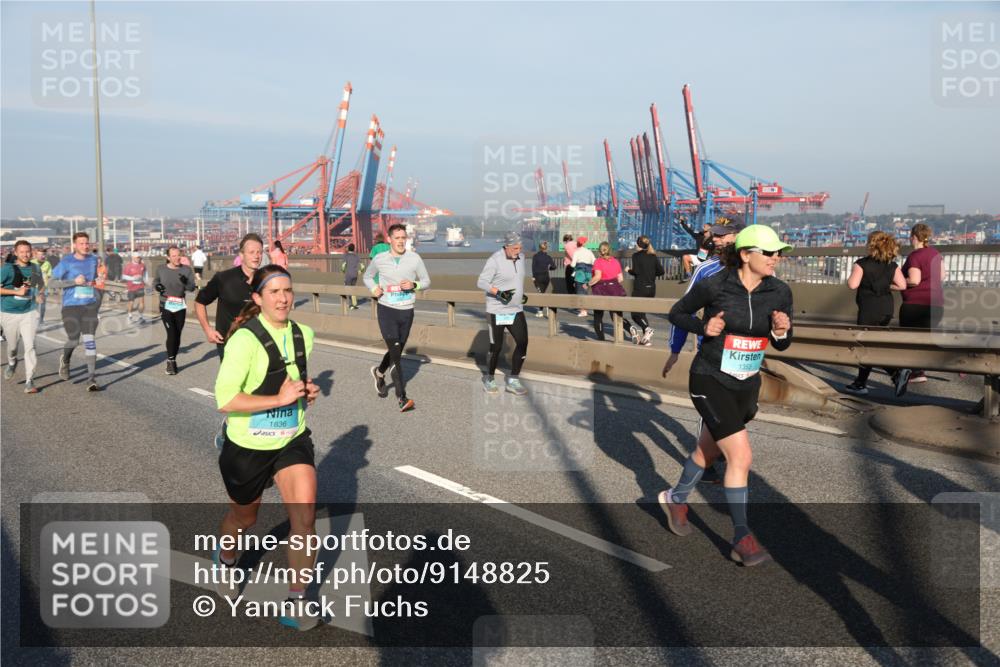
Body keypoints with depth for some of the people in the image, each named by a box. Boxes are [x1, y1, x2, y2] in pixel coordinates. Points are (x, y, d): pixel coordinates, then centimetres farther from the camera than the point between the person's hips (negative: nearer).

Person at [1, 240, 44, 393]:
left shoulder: (35, 268, 3)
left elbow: (41, 283, 23)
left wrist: (41, 294, 4)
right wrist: (17, 292, -20)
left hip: (29, 313, 1)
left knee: (30, 346, -11)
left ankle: (29, 382, -8)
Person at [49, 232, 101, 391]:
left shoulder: (93, 259, 8)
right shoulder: (66, 262, -5)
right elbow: (53, 282, -7)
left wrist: (95, 282, 8)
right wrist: (74, 281, -16)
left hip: (90, 306, 3)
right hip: (71, 306, -3)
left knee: (90, 340, -6)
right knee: (73, 340, -1)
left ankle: (92, 379, -5)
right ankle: (65, 360, 36)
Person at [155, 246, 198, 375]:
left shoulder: (186, 270, -1)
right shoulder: (161, 269, 0)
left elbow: (192, 288, -6)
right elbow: (156, 281, 18)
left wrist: (186, 282, -27)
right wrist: (156, 285, -5)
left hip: (180, 306, 2)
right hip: (166, 306, -2)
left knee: (177, 335, 5)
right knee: (171, 333, -13)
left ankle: (173, 360, 21)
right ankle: (170, 361, 1)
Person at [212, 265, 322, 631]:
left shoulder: (303, 334, -1)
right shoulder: (245, 340, -22)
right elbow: (225, 400, -28)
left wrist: (308, 390, -2)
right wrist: (280, 398, -28)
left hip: (293, 440, 4)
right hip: (247, 447, -4)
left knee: (304, 516, -12)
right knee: (244, 518, 20)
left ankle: (296, 602, 5)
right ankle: (225, 560, 56)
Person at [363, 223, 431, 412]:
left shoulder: (414, 258, -2)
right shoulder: (379, 259, -2)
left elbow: (427, 281, 6)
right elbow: (367, 276, 15)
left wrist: (414, 285, -15)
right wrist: (374, 288, -6)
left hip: (407, 311, 3)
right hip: (386, 310, -3)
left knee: (397, 351, 17)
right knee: (396, 353, -11)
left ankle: (379, 372, 48)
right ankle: (402, 398, -9)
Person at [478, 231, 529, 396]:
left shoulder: (520, 257, 7)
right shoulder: (495, 260, -15)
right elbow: (481, 282, -16)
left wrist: (522, 294, 12)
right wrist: (499, 293, -26)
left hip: (516, 310, 6)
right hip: (497, 311, -6)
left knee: (522, 343, -2)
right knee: (496, 346, 3)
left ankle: (513, 380, 8)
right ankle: (490, 379, 24)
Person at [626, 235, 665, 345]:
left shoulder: (636, 255, -5)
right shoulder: (653, 256, 9)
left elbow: (636, 271, -15)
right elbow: (661, 271, 4)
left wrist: (629, 270, 5)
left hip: (640, 288, -6)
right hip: (651, 288, 6)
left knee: (635, 314, 0)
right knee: (642, 313, 15)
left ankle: (647, 328, -26)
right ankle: (646, 338, 10)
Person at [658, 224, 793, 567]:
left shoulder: (779, 292, -5)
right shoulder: (713, 286, -16)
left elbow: (782, 344, 5)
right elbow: (677, 313, -1)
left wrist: (782, 330, -17)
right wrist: (704, 326, -19)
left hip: (747, 385, 6)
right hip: (710, 381, -5)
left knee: (708, 450, 22)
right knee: (741, 456, -14)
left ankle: (676, 498, 48)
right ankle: (742, 539, 1)